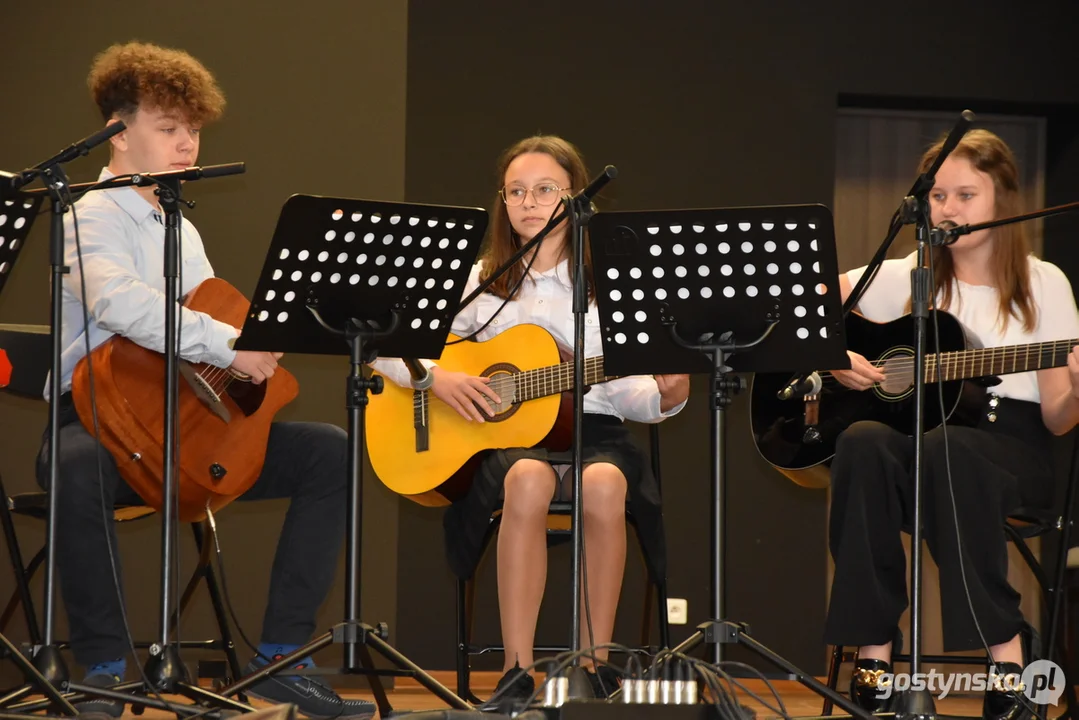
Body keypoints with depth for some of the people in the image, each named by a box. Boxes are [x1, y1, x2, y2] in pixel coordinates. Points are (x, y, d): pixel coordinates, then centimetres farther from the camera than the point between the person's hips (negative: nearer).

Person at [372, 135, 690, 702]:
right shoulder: (482, 282, 11)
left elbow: (624, 391, 5)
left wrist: (664, 395, -16)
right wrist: (436, 377, -10)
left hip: (593, 428, 0)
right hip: (507, 436, 0)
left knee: (604, 485, -36)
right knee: (528, 480, -37)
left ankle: (595, 661, -25)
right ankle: (517, 670, -36)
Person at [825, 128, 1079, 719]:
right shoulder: (908, 278, 12)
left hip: (1009, 449, -2)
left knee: (944, 449, -39)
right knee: (865, 442, -35)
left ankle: (1006, 647, -31)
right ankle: (874, 651, -32)